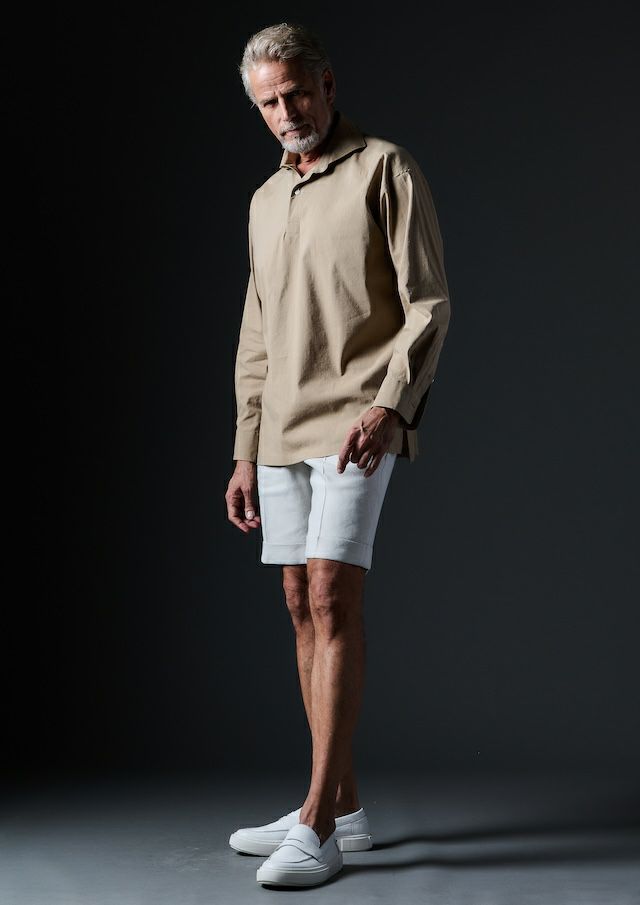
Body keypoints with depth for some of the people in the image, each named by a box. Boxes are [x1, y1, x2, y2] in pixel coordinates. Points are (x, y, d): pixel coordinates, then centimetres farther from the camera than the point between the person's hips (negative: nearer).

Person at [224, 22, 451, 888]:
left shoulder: (386, 170, -2)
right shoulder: (266, 202, 19)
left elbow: (429, 306, -9)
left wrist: (390, 403, -23)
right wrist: (245, 456, 14)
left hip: (356, 426, -7)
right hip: (284, 434, 8)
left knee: (332, 600, -16)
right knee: (305, 611, 6)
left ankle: (318, 827, -14)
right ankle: (343, 806, 14)